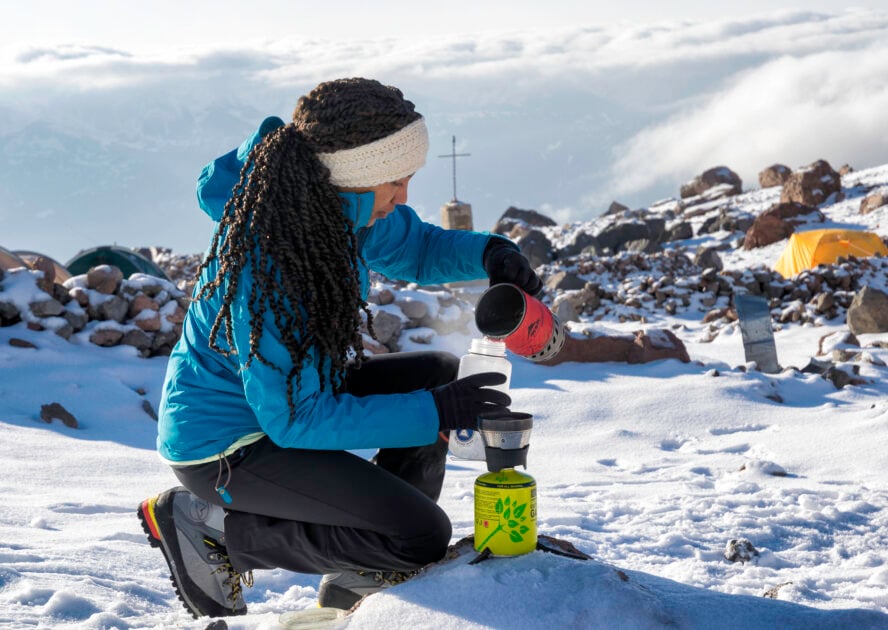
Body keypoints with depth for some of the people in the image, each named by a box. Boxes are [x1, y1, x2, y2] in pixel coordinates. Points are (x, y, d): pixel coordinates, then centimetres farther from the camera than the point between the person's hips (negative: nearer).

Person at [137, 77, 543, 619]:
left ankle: (358, 578, 12)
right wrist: (435, 412, -28)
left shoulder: (335, 202, -8)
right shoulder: (264, 265, -32)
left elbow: (414, 246, 12)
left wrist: (487, 253, -10)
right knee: (421, 535, -16)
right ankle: (209, 527, -3)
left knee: (440, 373, 8)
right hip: (226, 446, -9)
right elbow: (296, 419, -29)